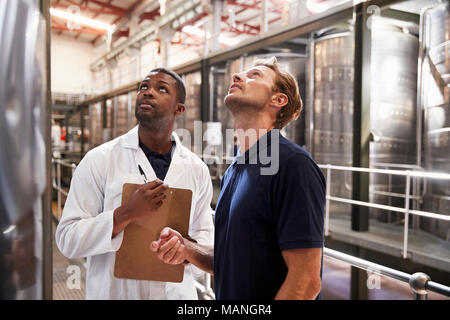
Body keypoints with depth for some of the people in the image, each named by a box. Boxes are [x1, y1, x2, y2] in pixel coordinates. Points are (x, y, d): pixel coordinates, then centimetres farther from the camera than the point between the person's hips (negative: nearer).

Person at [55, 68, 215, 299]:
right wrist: (126, 213, -25)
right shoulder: (99, 159, -9)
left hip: (177, 291, 3)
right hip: (113, 291, -2)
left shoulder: (197, 169, -1)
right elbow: (66, 239, -12)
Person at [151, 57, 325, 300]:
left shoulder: (293, 164, -20)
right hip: (228, 296, 7)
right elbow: (232, 262, 11)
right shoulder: (233, 171, 5)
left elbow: (306, 281, -23)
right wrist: (187, 249, -6)